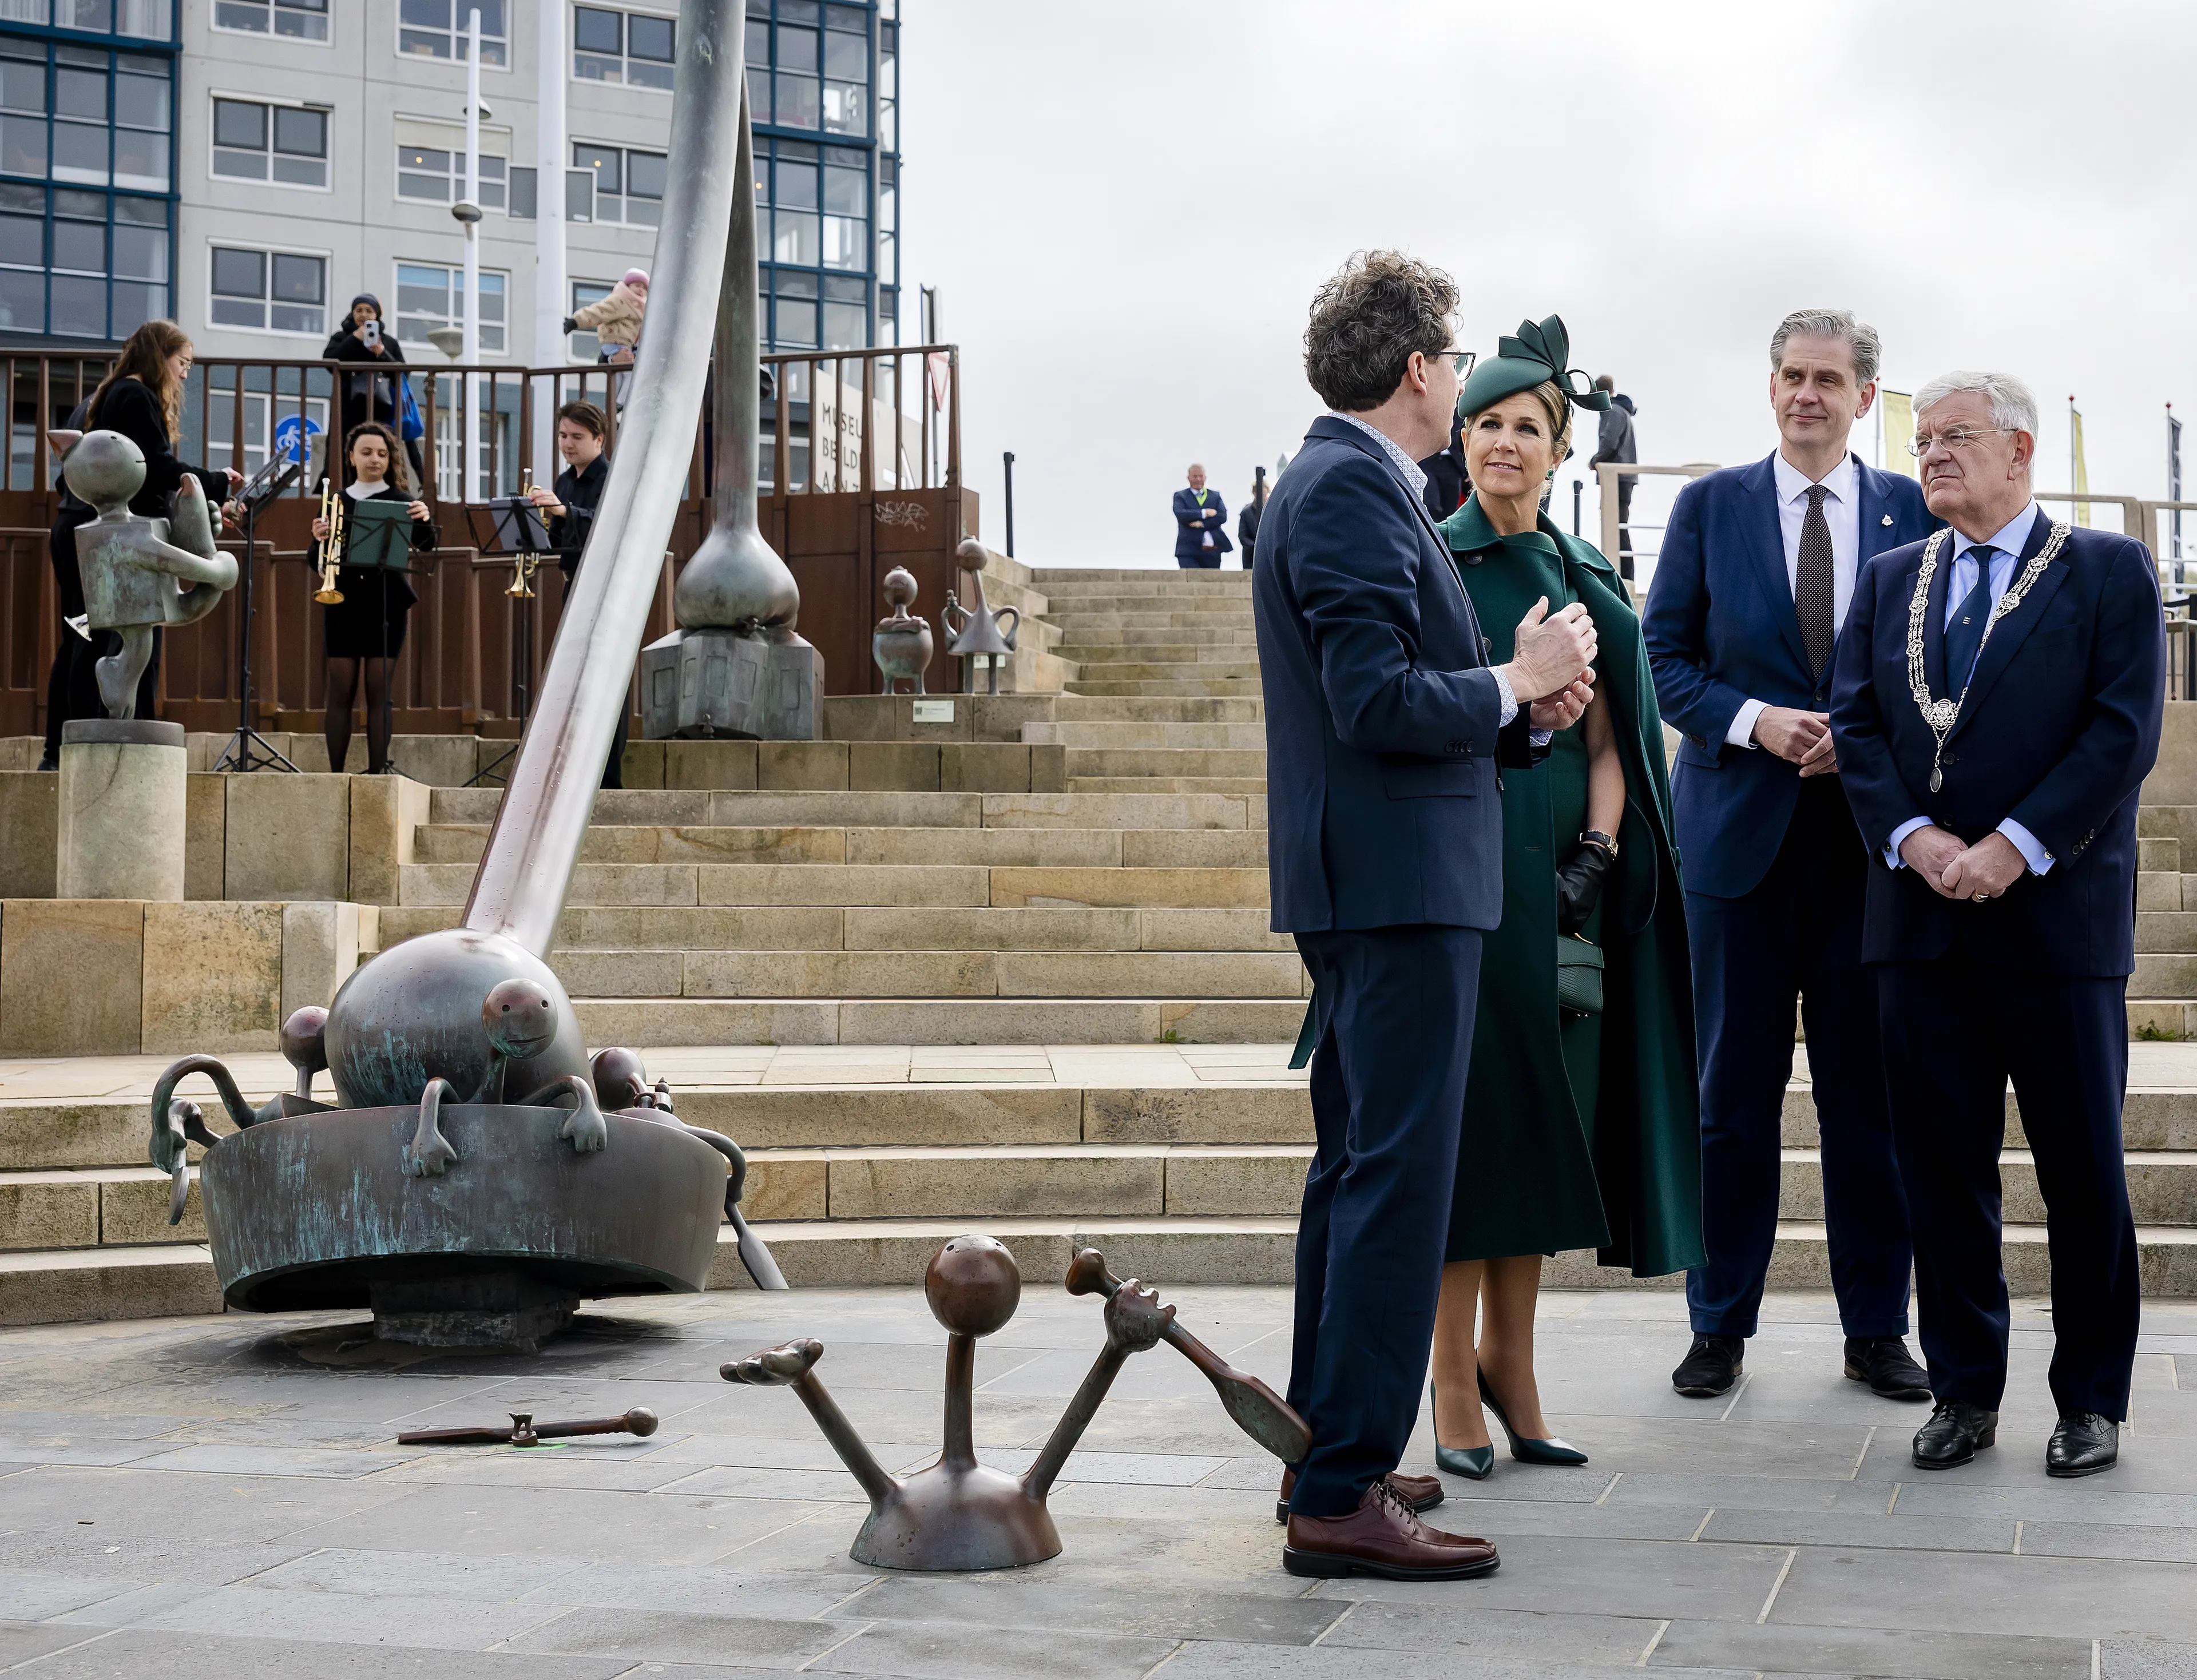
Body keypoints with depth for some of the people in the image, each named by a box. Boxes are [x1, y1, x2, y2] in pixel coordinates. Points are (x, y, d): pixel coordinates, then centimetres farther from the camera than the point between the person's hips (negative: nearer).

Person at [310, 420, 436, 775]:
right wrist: (318, 540, -13)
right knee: (341, 692, 1)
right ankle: (336, 774, 2)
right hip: (343, 600, 2)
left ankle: (377, 772, -3)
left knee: (379, 692, -3)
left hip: (387, 602, -2)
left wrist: (424, 521, -32)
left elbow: (426, 544, -11)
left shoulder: (400, 502, 5)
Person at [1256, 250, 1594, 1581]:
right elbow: (1378, 703, -22)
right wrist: (1517, 683, -9)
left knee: (1359, 1171, 16)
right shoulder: (1354, 491, -13)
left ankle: (1330, 1452, 25)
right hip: (1398, 884, -11)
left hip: (1371, 885, 11)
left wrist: (1529, 711, 8)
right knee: (1397, 1181, -10)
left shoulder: (1356, 487, 19)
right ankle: (1345, 1496, -7)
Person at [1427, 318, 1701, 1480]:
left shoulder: (1587, 580, 14)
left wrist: (1596, 854, -3)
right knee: (1469, 1114, -5)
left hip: (1564, 874, 5)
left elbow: (1606, 737, 11)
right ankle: (1455, 1386, 2)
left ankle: (1509, 1364, 17)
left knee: (1545, 1115, 7)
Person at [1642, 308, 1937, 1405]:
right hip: (1741, 824, 0)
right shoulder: (1710, 506, 7)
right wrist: (1756, 722, -12)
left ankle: (1877, 1328, 14)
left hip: (1872, 831, 0)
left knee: (1869, 1088, 4)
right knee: (1735, 1088, 4)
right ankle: (1720, 1326, 13)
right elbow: (1664, 656, 3)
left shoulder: (1914, 513, 7)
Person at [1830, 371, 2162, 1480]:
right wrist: (1914, 837, -9)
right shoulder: (1890, 579, 15)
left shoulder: (2109, 571, 3)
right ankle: (1965, 1390, 14)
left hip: (2057, 912, -3)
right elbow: (1855, 724, 7)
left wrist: (2015, 847, -15)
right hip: (1921, 916, 4)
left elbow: (2125, 731, -7)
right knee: (1940, 1160, 5)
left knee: (2082, 1161, 2)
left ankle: (2092, 1400, 14)